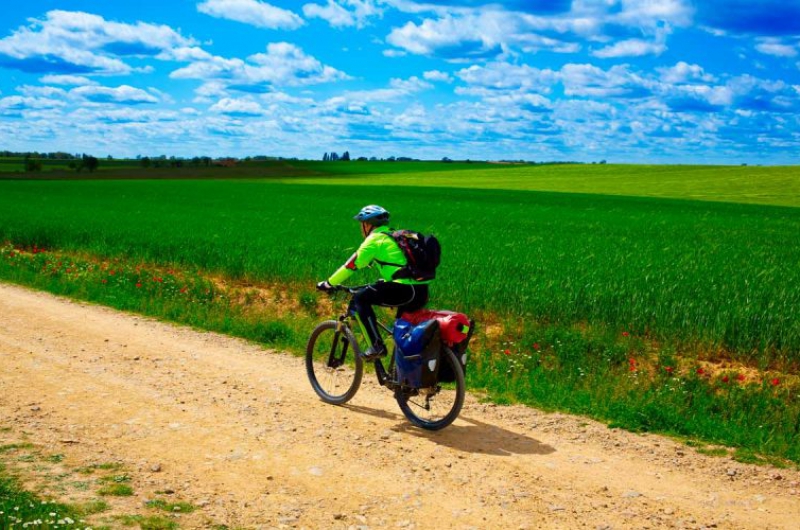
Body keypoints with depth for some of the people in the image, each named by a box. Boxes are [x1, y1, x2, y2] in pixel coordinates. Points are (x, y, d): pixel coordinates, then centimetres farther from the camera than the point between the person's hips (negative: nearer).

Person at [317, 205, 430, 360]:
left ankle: (377, 346, -3)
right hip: (422, 292, 8)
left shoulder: (375, 239, 0)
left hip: (404, 290, -8)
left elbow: (352, 264, 1)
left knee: (360, 298, 2)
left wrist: (329, 283, 10)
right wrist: (383, 282, 49)